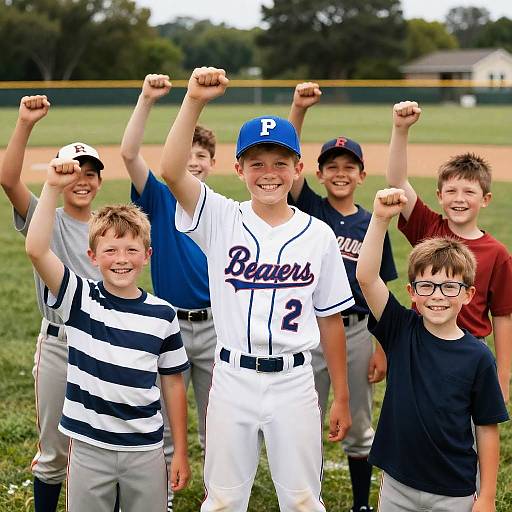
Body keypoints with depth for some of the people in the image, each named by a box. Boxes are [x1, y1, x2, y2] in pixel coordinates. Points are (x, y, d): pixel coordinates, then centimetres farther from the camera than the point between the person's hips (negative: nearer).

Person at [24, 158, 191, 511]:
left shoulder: (162, 314, -1)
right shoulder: (80, 299, -5)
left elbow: (173, 383, 6)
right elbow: (36, 250, -20)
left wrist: (180, 452, 6)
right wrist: (53, 187, -26)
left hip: (146, 450, 1)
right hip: (88, 448, -1)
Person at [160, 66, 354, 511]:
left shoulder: (318, 235, -1)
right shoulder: (221, 220, -4)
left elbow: (330, 320, 4)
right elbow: (172, 171, -21)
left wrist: (342, 397, 7)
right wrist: (194, 101, -31)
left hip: (294, 381, 0)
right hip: (233, 377, 0)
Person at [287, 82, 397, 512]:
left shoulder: (373, 225, 1)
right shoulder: (309, 208, -2)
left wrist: (382, 348, -1)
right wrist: (299, 110, -31)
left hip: (357, 331, 1)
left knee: (359, 426, 13)